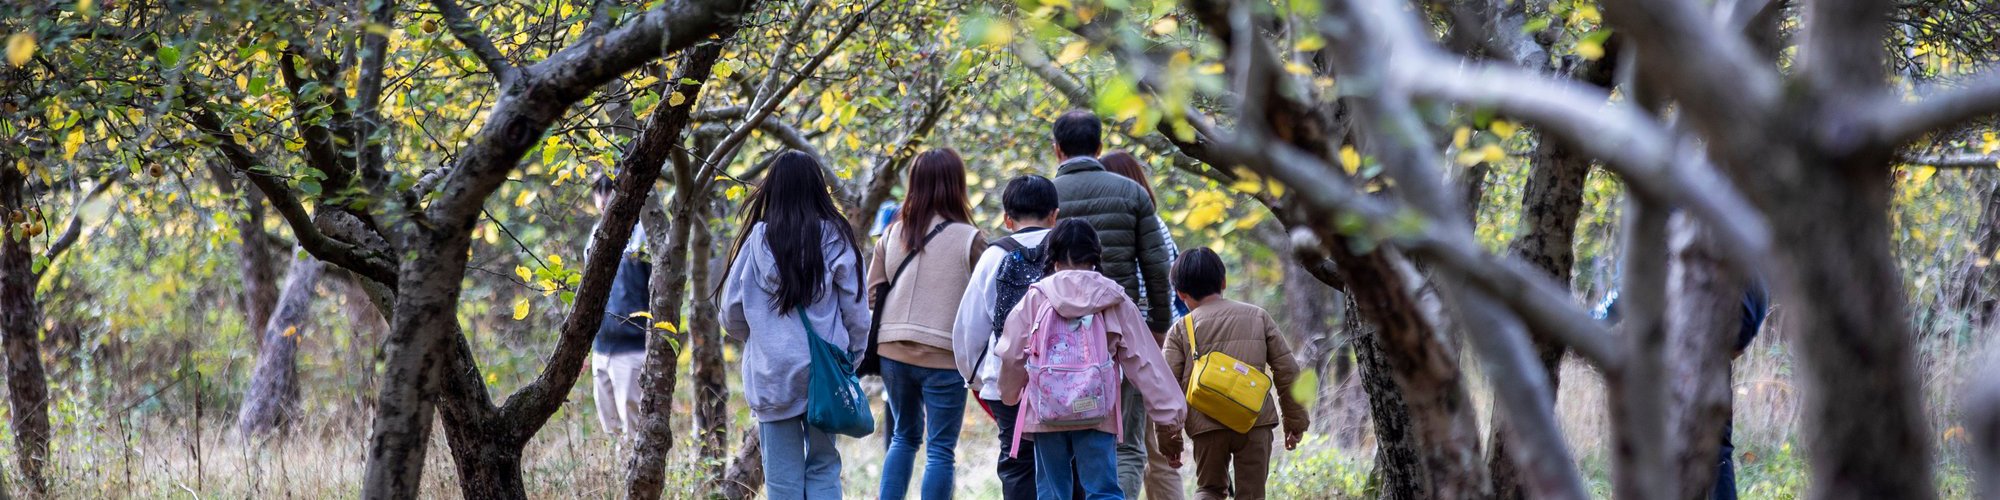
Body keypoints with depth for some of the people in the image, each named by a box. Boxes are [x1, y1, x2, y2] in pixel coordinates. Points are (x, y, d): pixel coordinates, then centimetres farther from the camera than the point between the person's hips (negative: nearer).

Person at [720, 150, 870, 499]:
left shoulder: (759, 239, -5)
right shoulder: (835, 240, -4)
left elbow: (732, 313, 2)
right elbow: (856, 310, 0)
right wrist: (853, 356, 14)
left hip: (772, 375, -1)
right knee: (823, 467, 9)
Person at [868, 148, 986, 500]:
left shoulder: (893, 234, 6)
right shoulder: (968, 240, -8)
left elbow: (872, 293, 10)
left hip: (893, 351, 5)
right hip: (945, 354, -5)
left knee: (904, 436, 21)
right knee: (941, 448, 1)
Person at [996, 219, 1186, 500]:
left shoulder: (1036, 298, 1)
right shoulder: (1115, 302, 3)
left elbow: (1012, 355, 7)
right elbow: (1142, 361, 4)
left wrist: (1009, 394, 27)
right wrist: (1167, 411, 10)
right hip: (1097, 412, 0)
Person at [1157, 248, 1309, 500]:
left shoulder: (1181, 330, 6)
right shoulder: (1258, 317, 11)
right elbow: (1287, 370, 9)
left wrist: (1168, 441, 8)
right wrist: (1295, 421, 17)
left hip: (1207, 426, 0)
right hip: (1256, 422, 0)